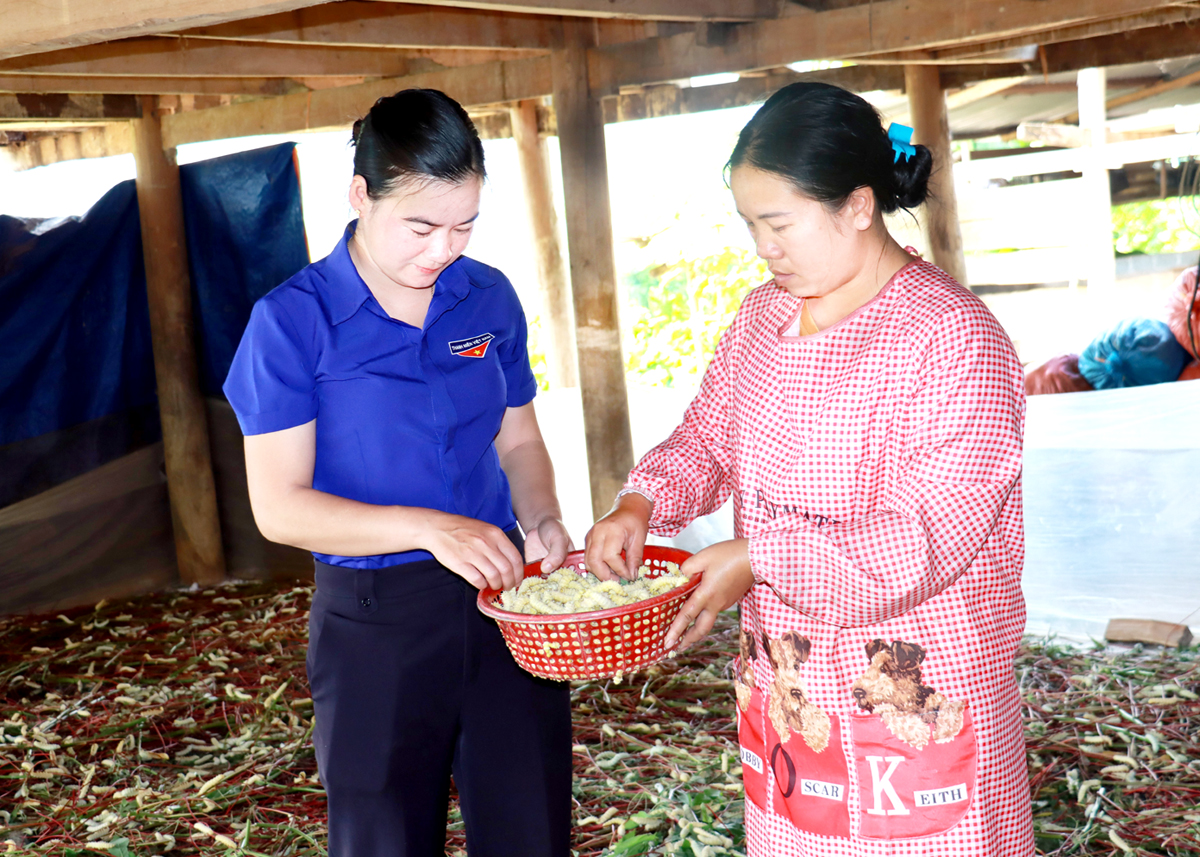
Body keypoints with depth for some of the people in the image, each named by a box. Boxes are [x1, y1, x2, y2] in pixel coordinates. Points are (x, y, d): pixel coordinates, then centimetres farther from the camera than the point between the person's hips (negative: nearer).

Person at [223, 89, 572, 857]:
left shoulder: (490, 299, 2)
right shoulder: (294, 322, -11)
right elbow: (279, 506, -13)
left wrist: (541, 521, -8)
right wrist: (428, 526, -25)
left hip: (503, 600, 4)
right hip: (374, 620, -3)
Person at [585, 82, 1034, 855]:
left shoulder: (953, 339, -18)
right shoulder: (763, 315, 6)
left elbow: (929, 538, -22)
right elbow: (708, 438, 16)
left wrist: (758, 558, -24)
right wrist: (643, 503, -4)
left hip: (916, 700, -6)